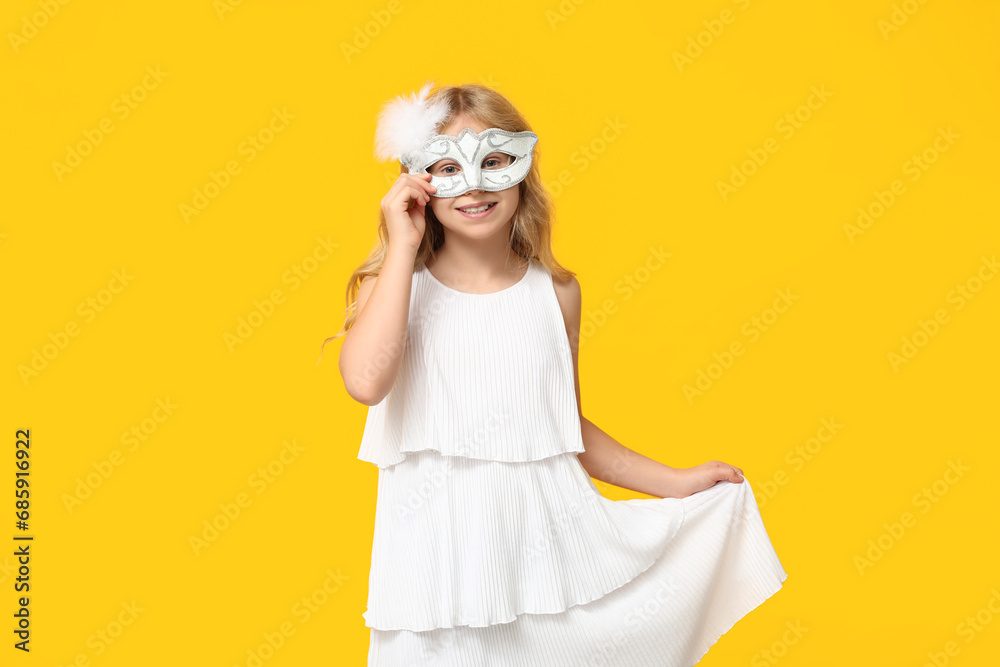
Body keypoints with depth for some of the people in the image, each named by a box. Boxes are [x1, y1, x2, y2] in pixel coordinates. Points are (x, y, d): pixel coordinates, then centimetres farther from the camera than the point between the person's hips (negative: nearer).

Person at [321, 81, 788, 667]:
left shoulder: (556, 292, 5)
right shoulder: (392, 286, -1)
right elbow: (366, 382, -23)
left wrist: (676, 482, 14)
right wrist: (403, 245, -14)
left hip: (549, 536, 2)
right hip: (442, 559, -2)